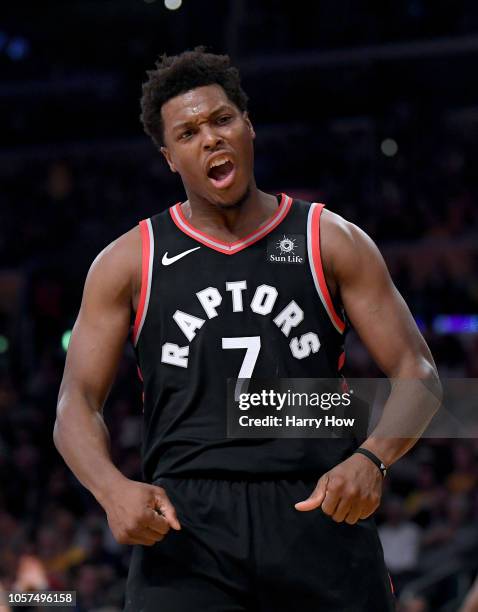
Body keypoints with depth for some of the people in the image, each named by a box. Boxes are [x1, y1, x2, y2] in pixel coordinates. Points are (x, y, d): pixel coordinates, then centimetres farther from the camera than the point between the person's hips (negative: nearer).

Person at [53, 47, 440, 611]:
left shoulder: (330, 242, 9)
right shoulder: (129, 262, 10)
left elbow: (416, 374, 6)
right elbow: (77, 403, 6)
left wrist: (371, 459, -15)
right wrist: (113, 490, -16)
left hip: (319, 514, 1)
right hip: (182, 523, -1)